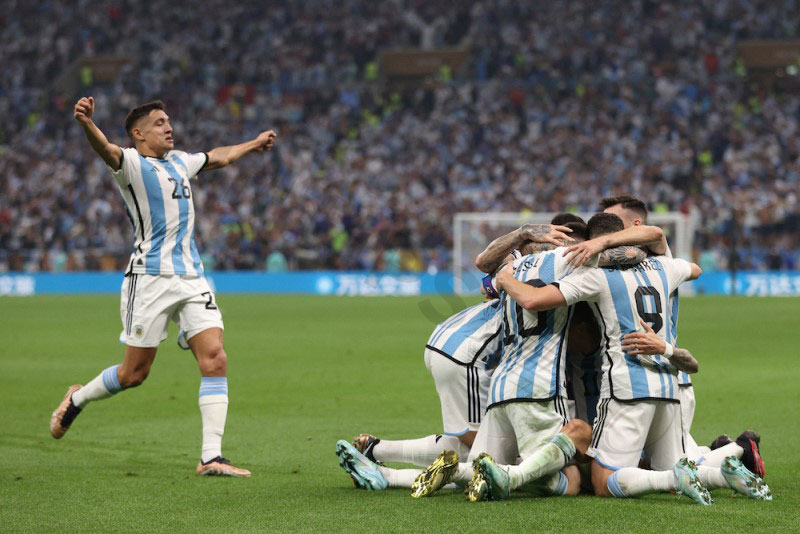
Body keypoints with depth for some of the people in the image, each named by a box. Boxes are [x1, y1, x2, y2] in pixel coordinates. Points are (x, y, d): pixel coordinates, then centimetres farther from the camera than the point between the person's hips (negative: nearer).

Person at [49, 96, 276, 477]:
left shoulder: (179, 161, 19)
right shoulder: (132, 164, -6)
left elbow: (218, 158, 40)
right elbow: (107, 150, -29)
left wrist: (253, 145, 52)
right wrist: (86, 124, -50)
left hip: (191, 278, 6)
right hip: (150, 277, -6)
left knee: (215, 360, -8)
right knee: (134, 373, 0)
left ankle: (211, 457, -8)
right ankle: (76, 399, 29)